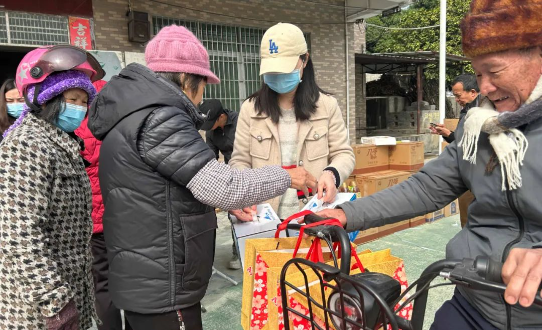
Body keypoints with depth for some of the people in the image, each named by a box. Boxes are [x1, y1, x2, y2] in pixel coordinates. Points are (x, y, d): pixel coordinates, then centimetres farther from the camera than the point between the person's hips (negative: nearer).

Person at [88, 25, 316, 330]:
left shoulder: (134, 114, 11)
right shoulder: (158, 119, -21)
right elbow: (221, 187, -25)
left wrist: (231, 203, 15)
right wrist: (286, 177, -11)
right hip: (162, 289, -10)